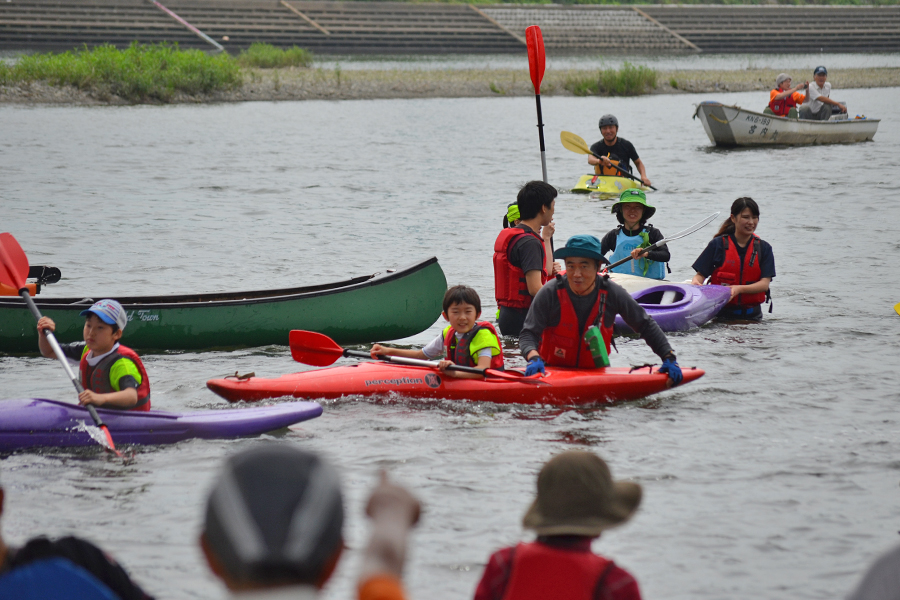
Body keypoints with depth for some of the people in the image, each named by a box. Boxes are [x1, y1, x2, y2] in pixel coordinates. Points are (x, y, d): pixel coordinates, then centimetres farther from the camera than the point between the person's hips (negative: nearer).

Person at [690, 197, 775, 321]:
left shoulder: (763, 248, 8)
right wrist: (695, 283, -21)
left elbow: (764, 284, -2)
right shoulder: (718, 245, 3)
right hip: (722, 314, -2)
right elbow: (701, 274, 4)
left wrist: (739, 289, -19)